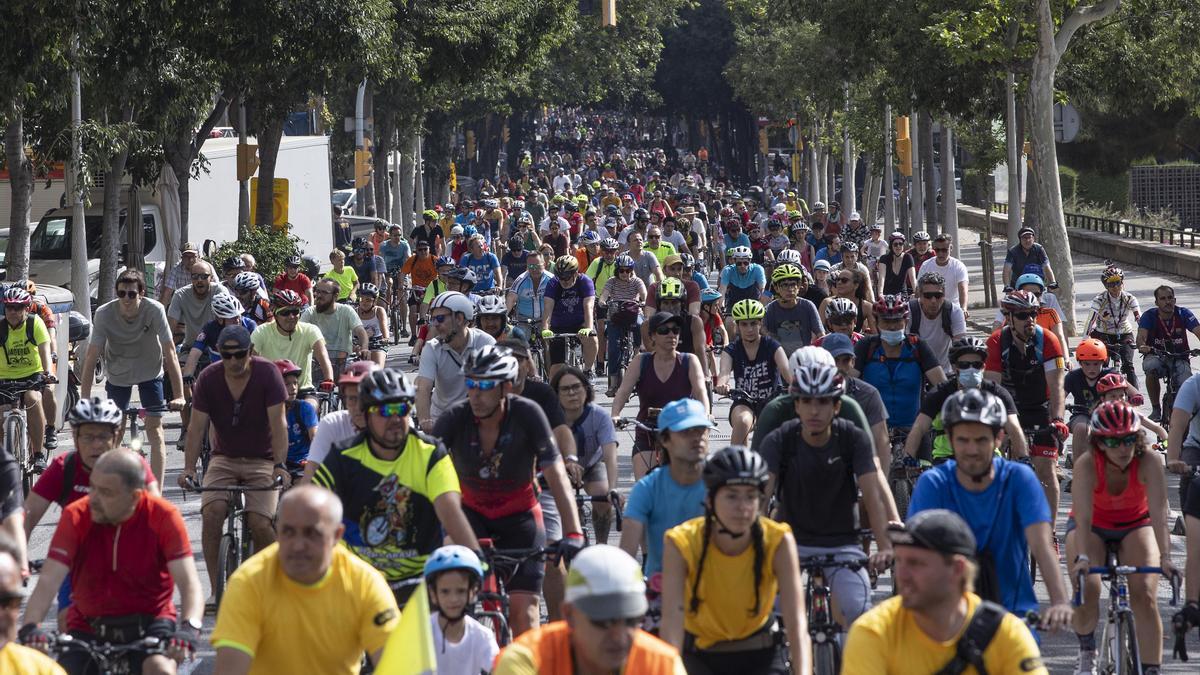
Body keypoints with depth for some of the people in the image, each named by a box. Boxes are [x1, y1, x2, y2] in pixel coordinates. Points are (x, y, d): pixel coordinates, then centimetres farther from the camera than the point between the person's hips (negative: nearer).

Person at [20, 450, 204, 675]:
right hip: (89, 628, 2)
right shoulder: (75, 517, -15)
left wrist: (189, 629, -43)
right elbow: (48, 581, -23)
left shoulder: (163, 517, -16)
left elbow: (189, 582, -22)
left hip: (148, 621, -2)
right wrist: (29, 628, -42)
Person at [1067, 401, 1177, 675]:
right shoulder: (1087, 464, -30)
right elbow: (1083, 515, -36)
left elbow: (1159, 511, -36)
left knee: (1144, 595, -19)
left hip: (1136, 525, 1)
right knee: (1086, 589, -23)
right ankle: (1087, 652, 4)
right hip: (1093, 527, 0)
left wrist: (1164, 557, -47)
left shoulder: (1149, 461, -29)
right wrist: (1082, 557, -50)